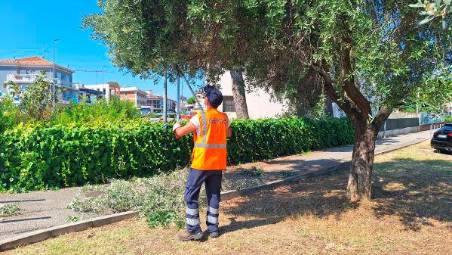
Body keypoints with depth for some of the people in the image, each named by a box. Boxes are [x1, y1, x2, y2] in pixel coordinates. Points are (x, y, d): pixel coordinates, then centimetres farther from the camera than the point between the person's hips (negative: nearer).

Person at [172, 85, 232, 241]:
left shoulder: (200, 117, -13)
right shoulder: (224, 118, 4)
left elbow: (180, 133, -8)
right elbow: (228, 134, 23)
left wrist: (176, 126, 13)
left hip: (201, 163, -6)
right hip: (218, 163, 6)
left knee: (191, 195, 4)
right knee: (214, 195, 14)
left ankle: (193, 231, 6)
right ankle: (213, 228, 20)